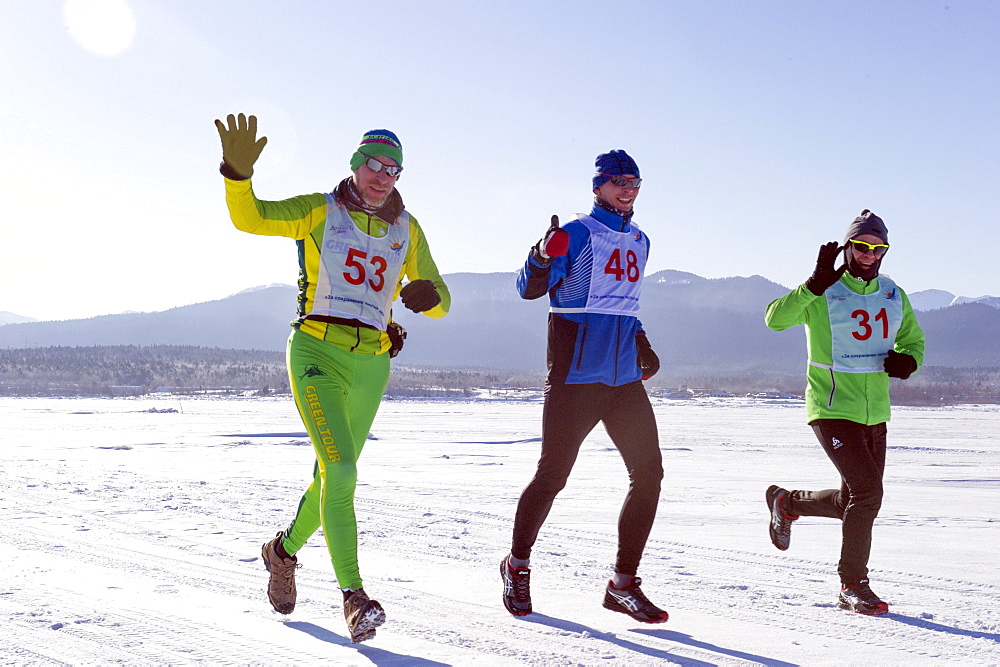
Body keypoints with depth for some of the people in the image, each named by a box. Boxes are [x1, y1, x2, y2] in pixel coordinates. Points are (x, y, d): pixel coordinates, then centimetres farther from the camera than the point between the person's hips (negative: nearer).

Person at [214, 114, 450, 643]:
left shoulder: (407, 229, 13)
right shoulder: (319, 212, 2)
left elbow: (438, 300, 14)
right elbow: (248, 217, -10)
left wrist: (428, 296, -10)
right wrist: (239, 170, -29)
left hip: (371, 364, 5)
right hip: (317, 352, -5)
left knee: (334, 475, 14)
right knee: (340, 469, -20)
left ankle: (284, 549, 42)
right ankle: (353, 595, -15)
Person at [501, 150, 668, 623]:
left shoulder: (640, 241, 18)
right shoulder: (578, 234, -4)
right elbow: (530, 288, -13)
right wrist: (544, 257, -32)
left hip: (625, 379, 7)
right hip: (575, 377, -6)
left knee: (648, 473, -2)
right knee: (552, 475, -3)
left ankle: (623, 584, 7)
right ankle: (518, 564, 20)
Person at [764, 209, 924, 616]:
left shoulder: (893, 296, 8)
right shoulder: (824, 295, -9)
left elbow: (913, 340, 20)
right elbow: (775, 319, -22)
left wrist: (907, 360, -3)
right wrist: (814, 285, -34)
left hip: (875, 413, 7)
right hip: (832, 410, -6)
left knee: (853, 502, 11)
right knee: (867, 491, -16)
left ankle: (786, 502, 39)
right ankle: (853, 585, 0)